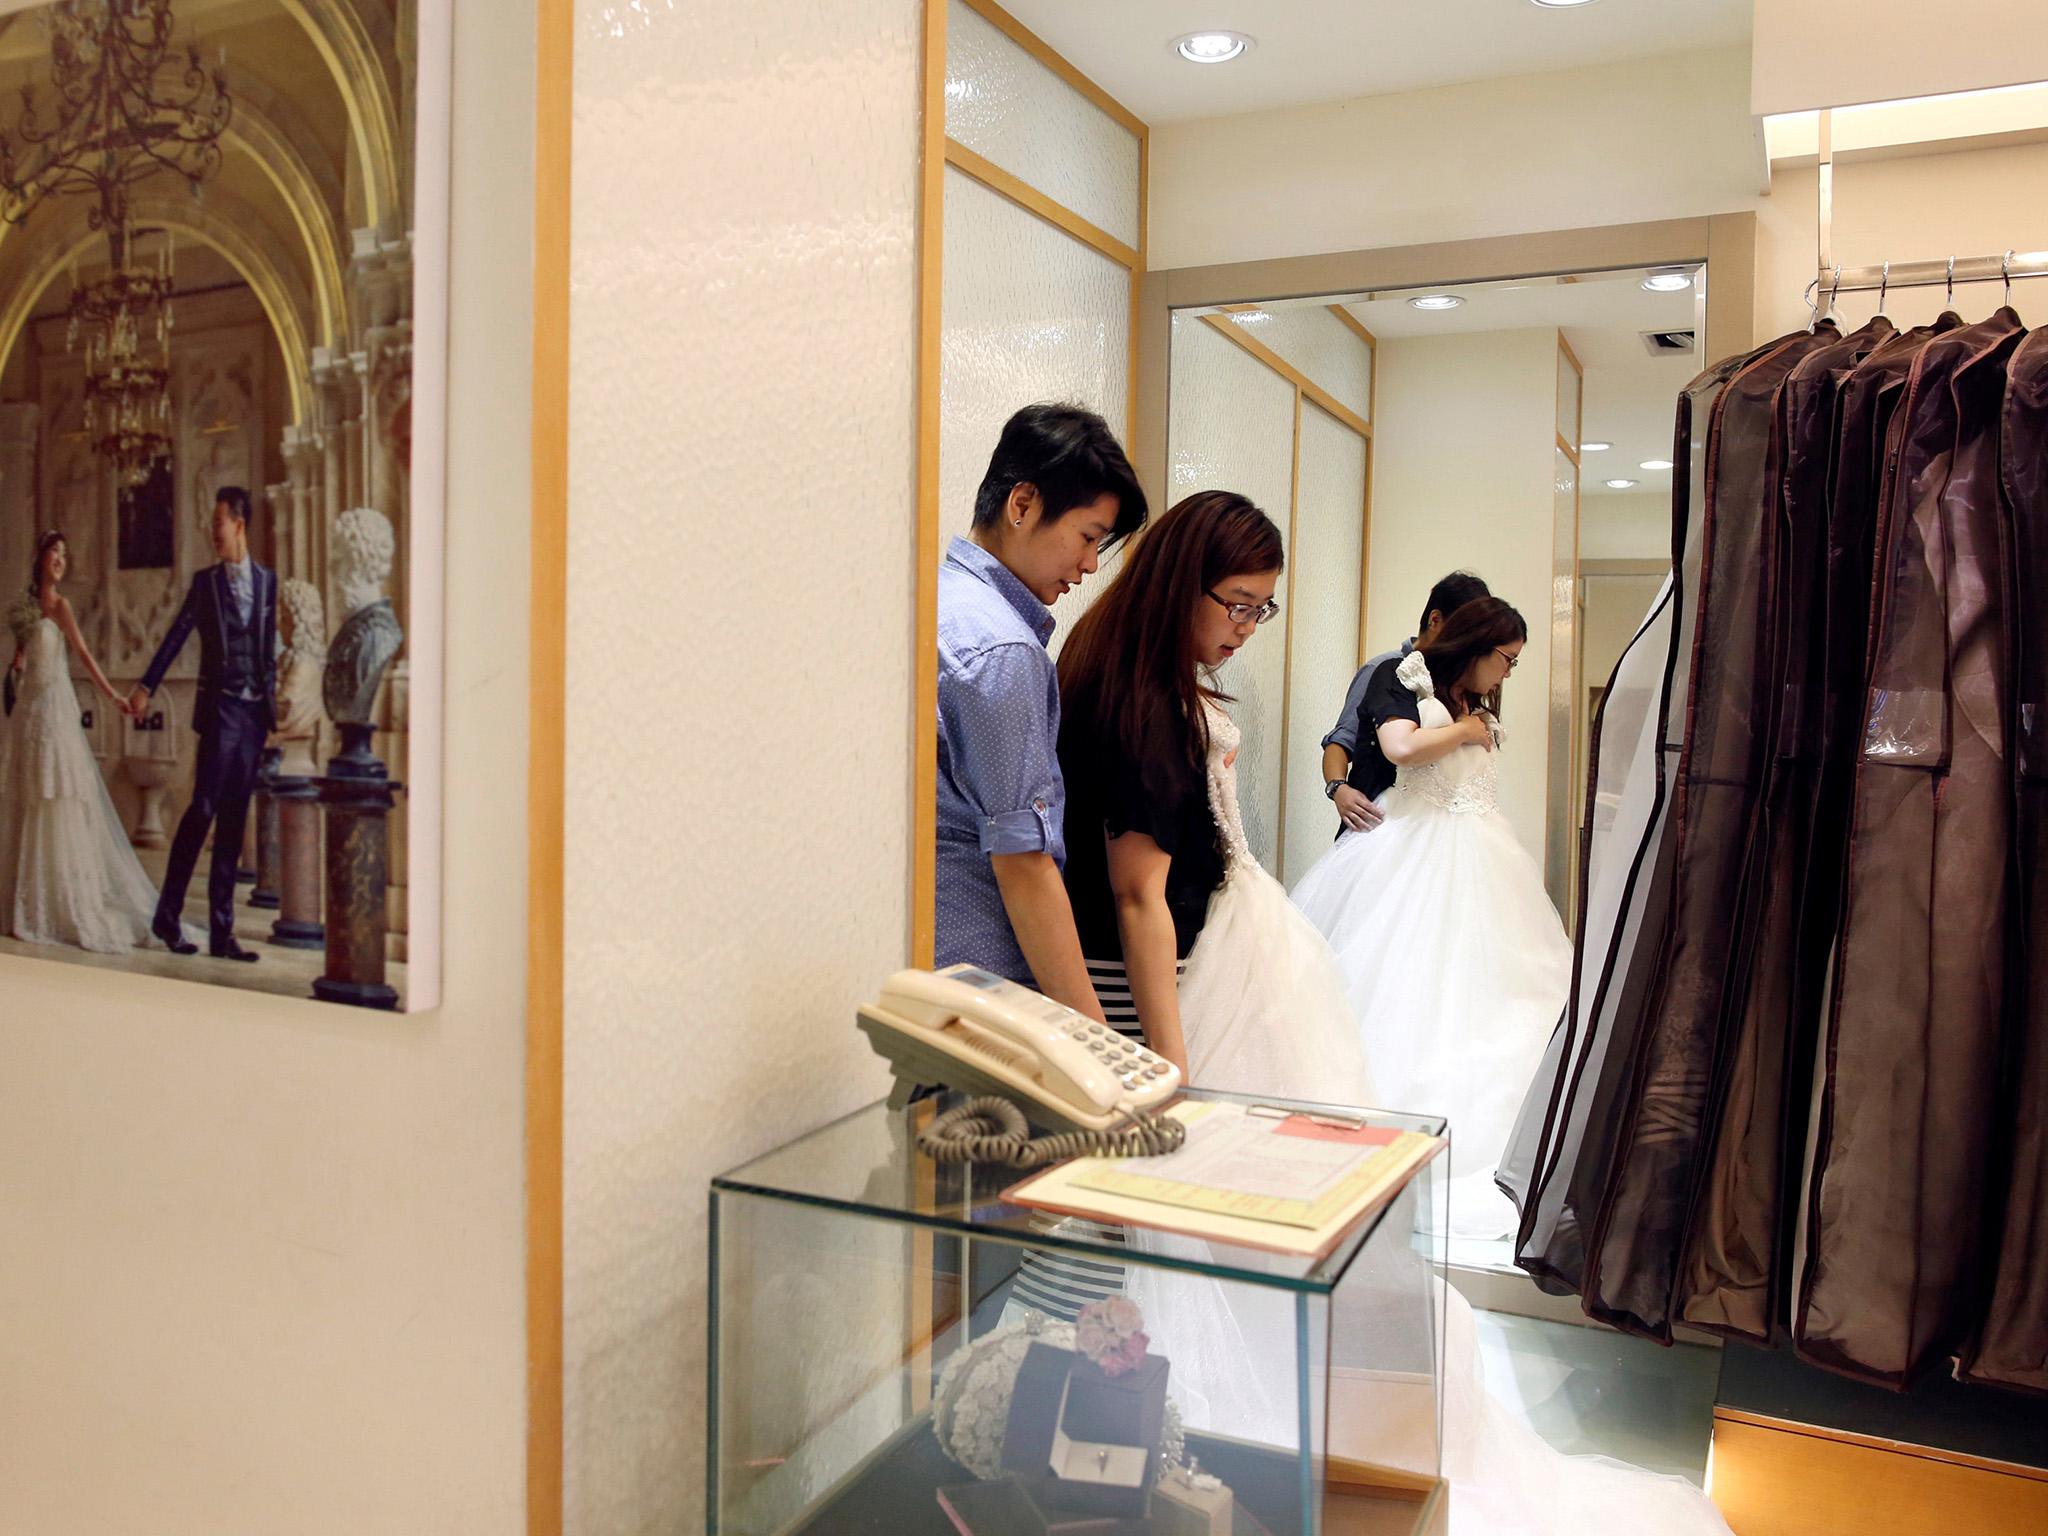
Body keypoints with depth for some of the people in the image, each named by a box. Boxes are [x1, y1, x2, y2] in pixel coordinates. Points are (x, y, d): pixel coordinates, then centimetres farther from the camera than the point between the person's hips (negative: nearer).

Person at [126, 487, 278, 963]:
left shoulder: (267, 580, 11)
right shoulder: (205, 581, 4)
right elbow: (176, 637, 0)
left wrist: (272, 700, 10)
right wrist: (146, 686, -7)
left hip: (256, 712, 3)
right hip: (221, 709, -3)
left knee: (234, 822, 5)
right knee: (203, 808, -10)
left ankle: (222, 932, 9)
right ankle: (167, 915, 3)